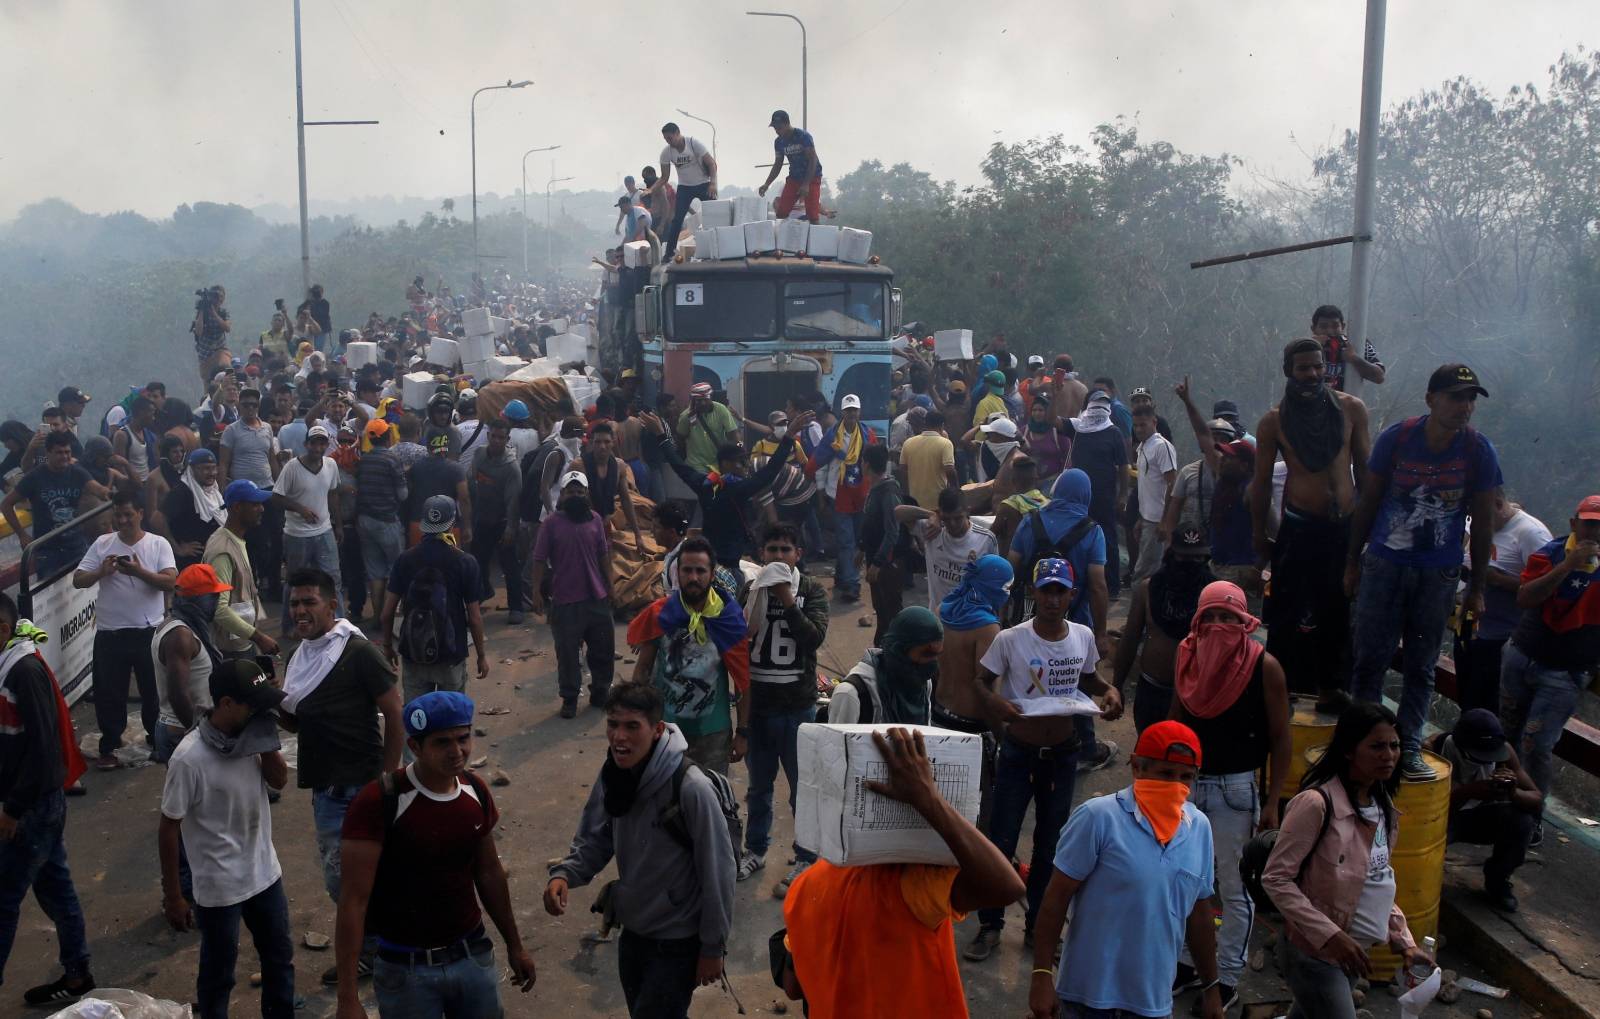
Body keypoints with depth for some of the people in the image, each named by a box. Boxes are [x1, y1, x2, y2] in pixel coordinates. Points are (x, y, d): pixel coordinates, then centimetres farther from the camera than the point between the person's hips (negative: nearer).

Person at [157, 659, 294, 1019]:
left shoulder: (249, 736, -8)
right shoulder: (189, 758, -25)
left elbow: (279, 780, 3)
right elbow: (169, 829, -16)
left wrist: (266, 740, -14)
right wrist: (173, 896, -10)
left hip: (264, 873, 6)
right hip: (219, 887, -6)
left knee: (280, 958, 22)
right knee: (218, 975, 13)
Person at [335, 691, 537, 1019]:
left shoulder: (476, 791, -3)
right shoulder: (379, 802, -20)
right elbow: (353, 900, -19)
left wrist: (514, 945, 17)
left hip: (474, 957, 4)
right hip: (406, 969, -4)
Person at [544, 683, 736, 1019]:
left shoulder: (690, 787, -29)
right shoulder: (612, 774, -8)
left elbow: (717, 871, -21)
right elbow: (594, 839, 4)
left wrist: (713, 947, -13)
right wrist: (563, 875, -16)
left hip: (678, 943, -7)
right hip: (632, 932, 7)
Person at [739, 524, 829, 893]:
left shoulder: (812, 590, -5)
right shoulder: (751, 589, 2)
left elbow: (815, 637, -17)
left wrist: (788, 601, -23)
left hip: (797, 704, -2)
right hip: (757, 701, 3)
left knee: (802, 786, 5)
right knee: (759, 783, 17)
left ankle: (807, 857, 21)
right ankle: (755, 849, 34)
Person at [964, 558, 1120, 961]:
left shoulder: (1083, 636, -3)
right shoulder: (1010, 639, -14)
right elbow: (980, 680, -5)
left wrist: (1109, 690, -7)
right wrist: (994, 703, -26)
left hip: (1063, 751, 3)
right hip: (1018, 751, -3)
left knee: (1050, 843, 15)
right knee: (1001, 840, 2)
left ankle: (1038, 925, 30)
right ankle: (990, 925, 19)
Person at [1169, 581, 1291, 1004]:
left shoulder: (1264, 667, -12)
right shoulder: (1188, 657, 0)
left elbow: (1280, 739, -7)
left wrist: (1272, 803, -10)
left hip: (1234, 789, -4)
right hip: (1186, 783, 4)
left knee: (1233, 889, 5)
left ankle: (1227, 979, 18)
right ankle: (1187, 961, 31)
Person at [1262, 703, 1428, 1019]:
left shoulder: (1382, 804, 4)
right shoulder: (1317, 803, -22)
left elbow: (1377, 881, 14)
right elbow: (1275, 879, -22)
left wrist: (1403, 940, 5)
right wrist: (1329, 935, -25)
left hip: (1352, 950, 8)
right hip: (1314, 951, -8)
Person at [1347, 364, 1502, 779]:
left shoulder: (1479, 451, -6)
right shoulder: (1396, 438, -8)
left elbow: (1482, 523, 1)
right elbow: (1367, 502, 2)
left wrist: (1476, 589, 2)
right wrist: (1352, 563, 4)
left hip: (1439, 574, 1)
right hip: (1384, 565, 0)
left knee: (1422, 667, 7)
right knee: (1371, 660, 2)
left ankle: (1408, 748, 16)